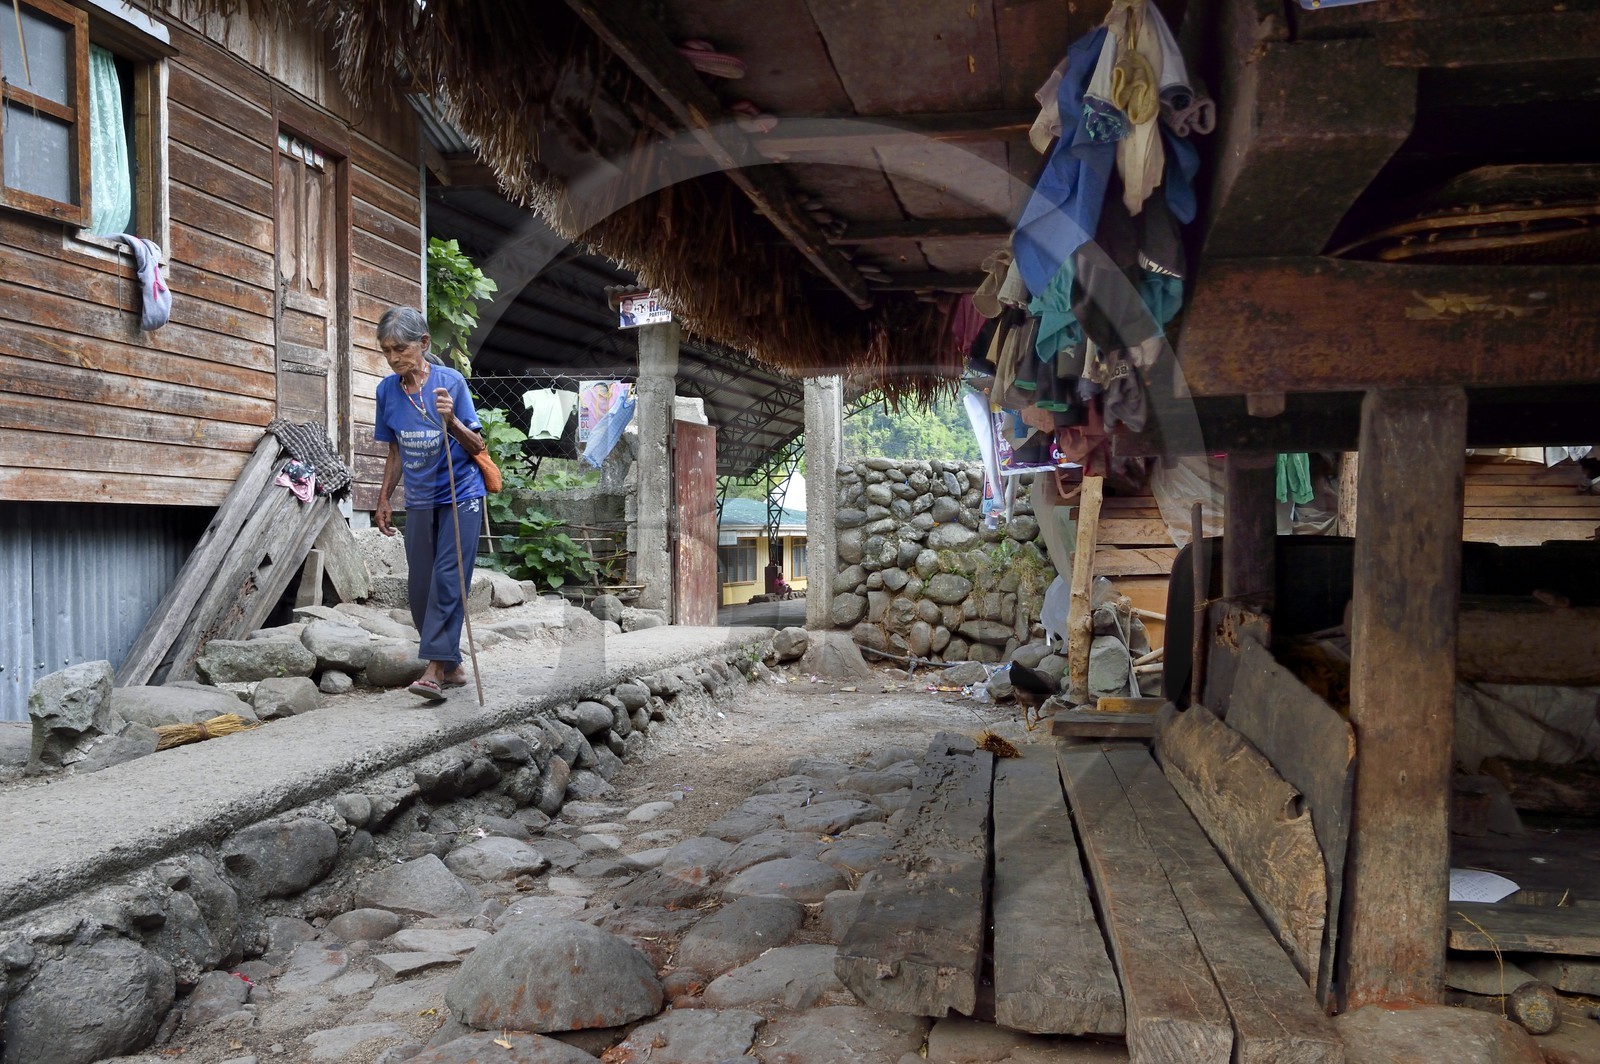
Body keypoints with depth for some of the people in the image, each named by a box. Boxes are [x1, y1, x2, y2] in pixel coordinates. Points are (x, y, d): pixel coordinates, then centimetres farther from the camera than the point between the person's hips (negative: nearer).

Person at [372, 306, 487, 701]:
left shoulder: (450, 381, -12)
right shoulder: (387, 390, 1)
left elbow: (477, 447, -10)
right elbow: (395, 452, 12)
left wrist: (451, 421, -27)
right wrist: (384, 500, 13)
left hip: (460, 495, -5)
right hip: (419, 501, 5)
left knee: (448, 578, -13)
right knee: (421, 588, 6)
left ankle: (435, 668, -14)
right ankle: (452, 665, 18)